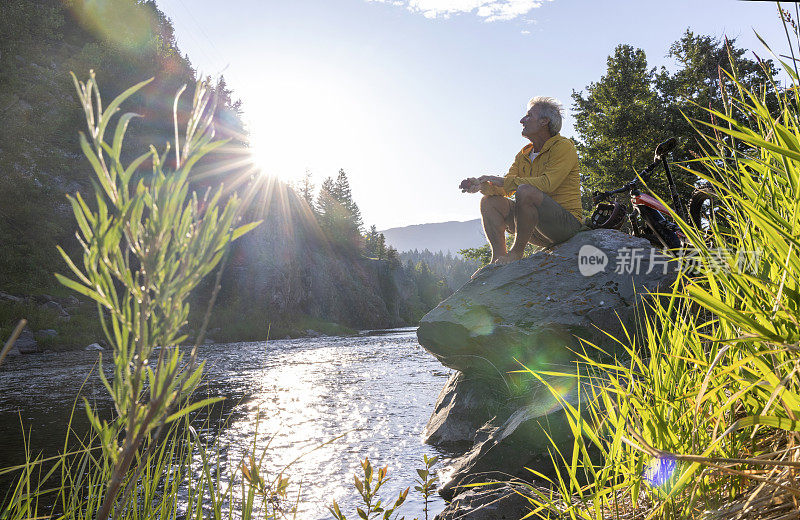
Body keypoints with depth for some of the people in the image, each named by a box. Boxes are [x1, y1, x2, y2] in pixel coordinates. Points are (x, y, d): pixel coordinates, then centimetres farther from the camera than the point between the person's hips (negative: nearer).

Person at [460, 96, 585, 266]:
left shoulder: (564, 146, -7)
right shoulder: (524, 155, 15)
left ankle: (516, 253, -19)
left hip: (567, 221, -7)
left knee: (525, 191, -32)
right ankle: (499, 259, -12)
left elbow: (547, 184, -23)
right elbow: (505, 189, 6)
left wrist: (504, 181, -22)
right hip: (537, 229, 7)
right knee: (490, 201, -5)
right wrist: (481, 185, -14)